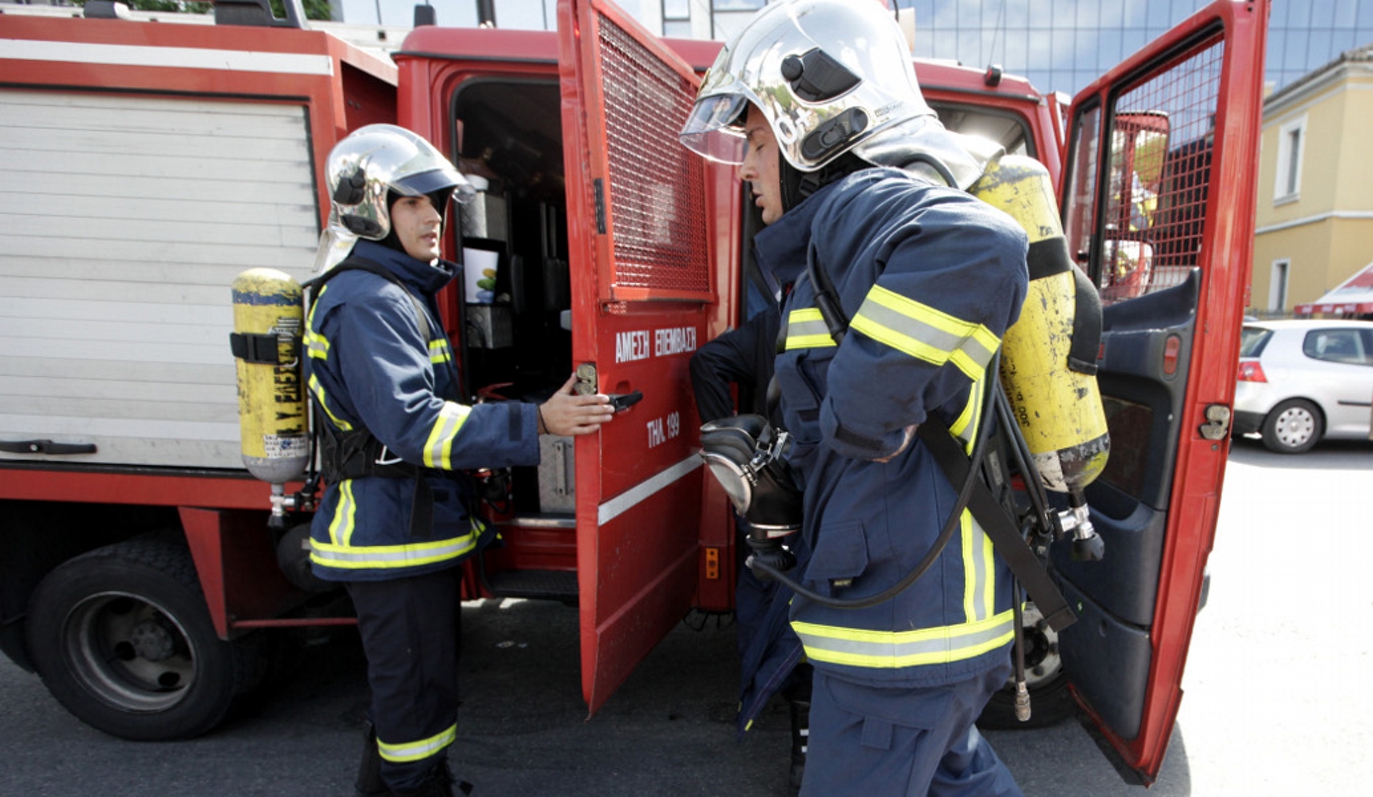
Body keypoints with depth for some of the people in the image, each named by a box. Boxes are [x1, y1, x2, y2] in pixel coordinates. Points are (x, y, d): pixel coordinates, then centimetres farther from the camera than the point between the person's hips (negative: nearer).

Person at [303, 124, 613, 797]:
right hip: (396, 539, -11)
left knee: (406, 683, 25)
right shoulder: (366, 302, -19)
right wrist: (535, 422, -33)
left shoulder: (395, 292, 15)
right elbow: (412, 423, -29)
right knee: (420, 692, 3)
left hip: (407, 531, 11)